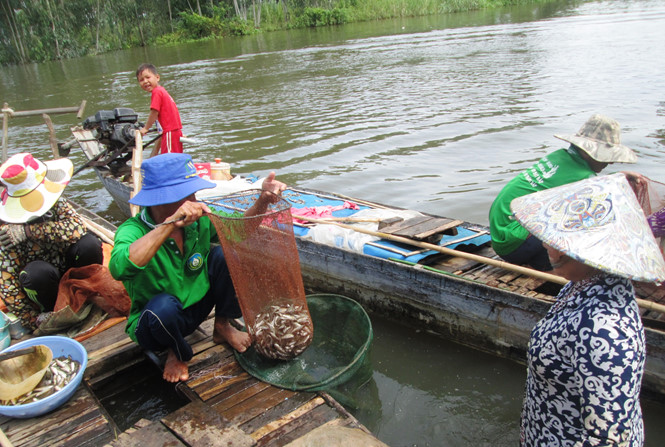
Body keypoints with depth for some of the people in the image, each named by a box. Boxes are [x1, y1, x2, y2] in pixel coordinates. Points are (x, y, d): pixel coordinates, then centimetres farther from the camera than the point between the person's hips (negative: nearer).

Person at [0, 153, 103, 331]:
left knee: (89, 243, -26)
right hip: (44, 283, -2)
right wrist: (32, 321, -23)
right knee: (38, 271, -37)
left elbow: (78, 228, -28)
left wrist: (29, 231, -34)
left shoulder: (55, 203, -11)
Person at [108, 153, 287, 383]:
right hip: (157, 320, -4)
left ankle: (223, 326, 6)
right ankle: (176, 352, -1)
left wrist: (263, 201, -21)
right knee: (164, 306, -38)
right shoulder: (133, 230, -27)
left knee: (225, 254, -17)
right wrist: (170, 224, -51)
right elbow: (119, 268, -49)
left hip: (198, 307, 4)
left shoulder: (198, 218, -15)